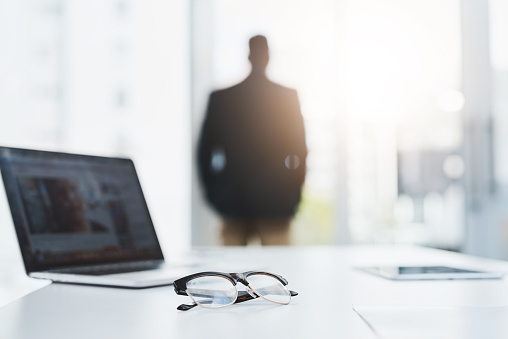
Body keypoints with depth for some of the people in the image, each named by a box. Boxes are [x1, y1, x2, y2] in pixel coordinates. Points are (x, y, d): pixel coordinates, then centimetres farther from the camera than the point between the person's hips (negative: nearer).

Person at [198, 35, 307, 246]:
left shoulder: (220, 97, 1)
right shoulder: (288, 96, -2)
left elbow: (204, 149, 4)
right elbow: (299, 148, -1)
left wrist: (212, 191, 14)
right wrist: (295, 192, 8)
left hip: (232, 199, 2)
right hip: (274, 199, -1)